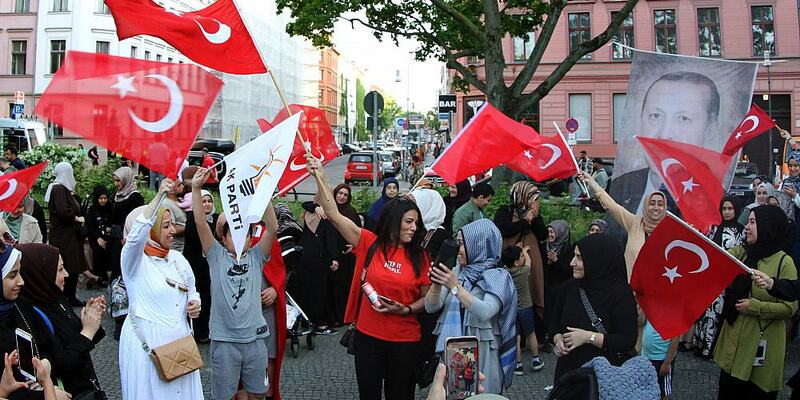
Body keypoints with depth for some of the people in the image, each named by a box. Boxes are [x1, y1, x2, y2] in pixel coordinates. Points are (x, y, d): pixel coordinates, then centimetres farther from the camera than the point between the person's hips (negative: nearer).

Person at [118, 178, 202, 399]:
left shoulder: (178, 259, 10)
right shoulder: (135, 260, -8)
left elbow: (192, 291, 24)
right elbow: (136, 235, -30)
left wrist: (195, 304, -1)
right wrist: (159, 196, -34)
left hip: (180, 339, 5)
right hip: (146, 341, -5)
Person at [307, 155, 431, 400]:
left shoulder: (419, 257, -3)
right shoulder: (369, 243, -5)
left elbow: (427, 298, 3)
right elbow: (333, 214, -11)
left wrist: (405, 310, -15)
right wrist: (320, 179, -19)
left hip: (404, 340, 0)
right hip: (367, 335, 0)